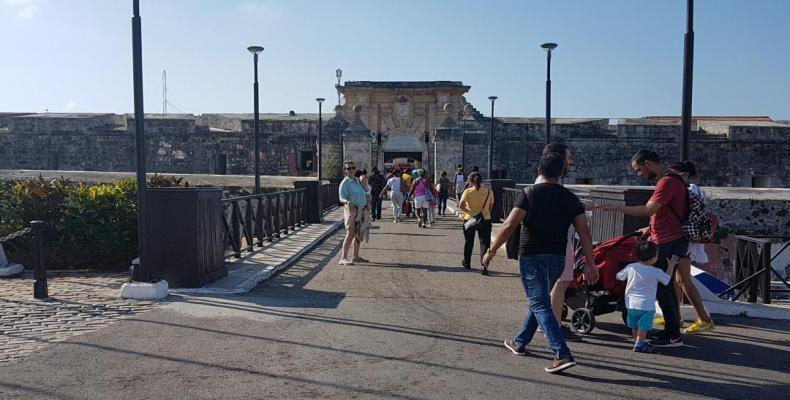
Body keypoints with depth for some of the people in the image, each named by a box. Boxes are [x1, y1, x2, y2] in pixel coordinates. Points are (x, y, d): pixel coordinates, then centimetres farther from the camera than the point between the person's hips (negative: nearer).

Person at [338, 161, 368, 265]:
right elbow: (341, 198, -19)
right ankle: (344, 258, -17)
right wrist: (347, 202, -37)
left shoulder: (357, 181, 15)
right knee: (350, 234, -16)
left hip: (360, 209, 9)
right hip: (351, 209, -9)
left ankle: (356, 256, 25)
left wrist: (366, 199, 19)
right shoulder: (345, 182, -10)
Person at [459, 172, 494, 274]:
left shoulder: (468, 192, -9)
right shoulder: (489, 191, -1)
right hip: (485, 219, 1)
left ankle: (467, 262, 33)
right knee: (484, 243, 2)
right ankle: (484, 265, -12)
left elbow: (461, 205, -18)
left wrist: (467, 210, 0)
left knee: (468, 242, 17)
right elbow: (491, 206, 4)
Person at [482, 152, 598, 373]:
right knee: (538, 301, 20)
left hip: (531, 257, -5)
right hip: (557, 258, 5)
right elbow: (584, 232, -3)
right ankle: (519, 343, 34)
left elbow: (509, 226, -16)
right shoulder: (570, 198, 3)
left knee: (540, 306, -3)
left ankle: (562, 354, -12)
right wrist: (590, 264, 0)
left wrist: (491, 251, -8)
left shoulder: (529, 194, -8)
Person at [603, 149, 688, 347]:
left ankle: (673, 336, 2)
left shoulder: (668, 181, -18)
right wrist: (651, 229, 18)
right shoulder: (668, 180, 16)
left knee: (662, 288, -5)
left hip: (669, 243, -11)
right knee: (666, 287, 15)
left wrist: (616, 207, -20)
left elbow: (648, 210, -24)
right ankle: (672, 331, 23)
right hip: (668, 241, 11)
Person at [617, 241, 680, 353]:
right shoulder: (656, 272, -9)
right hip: (646, 305, -4)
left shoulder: (630, 267, -2)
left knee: (634, 325, 18)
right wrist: (671, 266, 20)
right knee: (644, 326, 0)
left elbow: (619, 277, 10)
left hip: (631, 303, 4)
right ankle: (639, 345, -5)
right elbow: (666, 279, 10)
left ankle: (637, 341, 29)